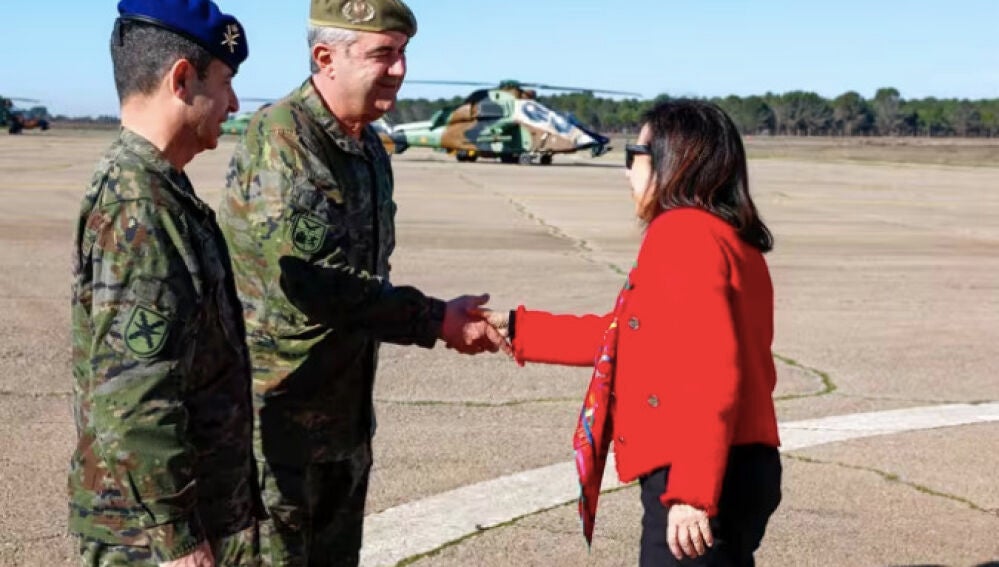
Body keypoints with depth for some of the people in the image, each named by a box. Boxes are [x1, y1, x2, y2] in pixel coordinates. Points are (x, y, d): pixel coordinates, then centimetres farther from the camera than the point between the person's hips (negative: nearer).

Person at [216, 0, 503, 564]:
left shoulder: (369, 147, 10)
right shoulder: (279, 140, -19)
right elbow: (318, 280, -26)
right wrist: (435, 320, -19)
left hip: (345, 408, 9)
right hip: (277, 409, -9)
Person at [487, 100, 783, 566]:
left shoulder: (683, 232, -13)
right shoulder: (723, 236, 18)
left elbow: (711, 372, -23)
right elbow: (625, 336, 23)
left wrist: (693, 492, -26)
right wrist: (515, 328, 25)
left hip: (704, 482, -10)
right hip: (726, 473, 10)